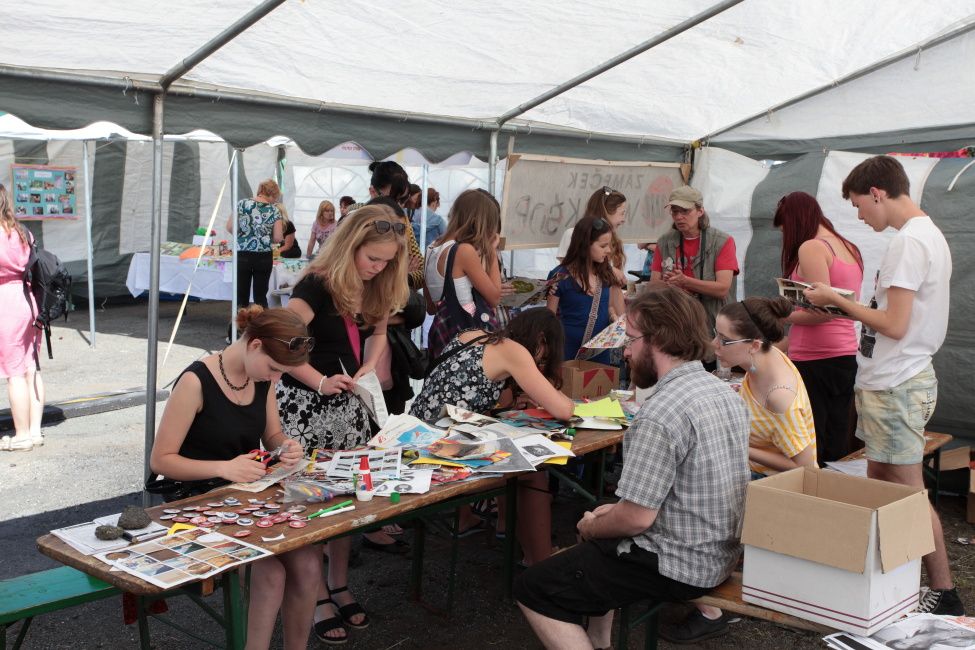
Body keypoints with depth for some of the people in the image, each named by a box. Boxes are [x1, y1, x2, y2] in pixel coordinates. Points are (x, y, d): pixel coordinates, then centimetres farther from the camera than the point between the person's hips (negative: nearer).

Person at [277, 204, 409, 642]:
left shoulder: (374, 290, 3)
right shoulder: (316, 286, -19)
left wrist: (368, 368, 2)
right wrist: (321, 381, -27)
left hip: (348, 405, 7)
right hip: (306, 405, -7)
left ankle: (340, 586, 27)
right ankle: (318, 599, 11)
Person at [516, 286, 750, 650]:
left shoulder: (660, 414, -26)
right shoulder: (724, 393, 4)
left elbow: (637, 518, -23)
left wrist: (590, 528, -3)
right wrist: (616, 509, 11)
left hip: (678, 566, -9)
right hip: (720, 552, 10)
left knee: (532, 590, -3)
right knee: (599, 544, 30)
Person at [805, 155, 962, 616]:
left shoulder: (908, 241, -19)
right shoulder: (930, 234, 13)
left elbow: (894, 325, -22)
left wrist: (836, 300, -11)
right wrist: (850, 305, 9)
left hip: (895, 386, -10)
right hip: (895, 381, 10)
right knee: (878, 485, 16)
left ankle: (944, 594, 7)